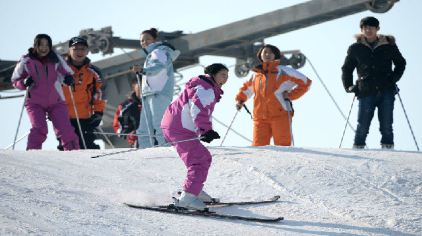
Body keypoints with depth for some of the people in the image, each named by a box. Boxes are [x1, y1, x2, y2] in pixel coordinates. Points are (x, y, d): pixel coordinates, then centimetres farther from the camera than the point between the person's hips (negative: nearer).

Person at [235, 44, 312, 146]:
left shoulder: (283, 71, 5)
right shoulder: (256, 75, 18)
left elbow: (305, 82, 6)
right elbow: (246, 88, 37)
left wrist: (290, 95, -2)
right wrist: (239, 99, 20)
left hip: (280, 115, -4)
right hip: (260, 118, 4)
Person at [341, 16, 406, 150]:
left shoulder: (388, 46, 8)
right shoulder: (355, 49, 8)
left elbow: (400, 63, 20)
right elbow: (346, 69, 18)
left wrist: (394, 79, 4)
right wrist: (349, 86, 5)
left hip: (387, 91, 0)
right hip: (366, 92, 0)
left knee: (386, 124, -2)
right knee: (363, 124, -6)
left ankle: (387, 146, 4)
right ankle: (358, 147, 1)